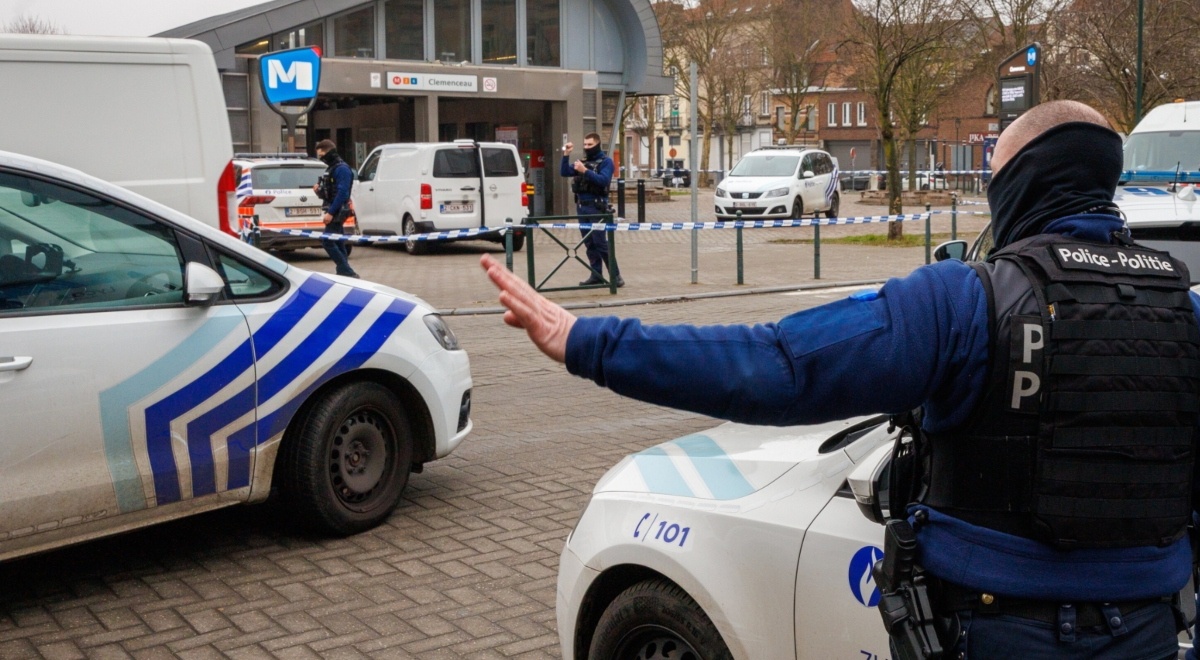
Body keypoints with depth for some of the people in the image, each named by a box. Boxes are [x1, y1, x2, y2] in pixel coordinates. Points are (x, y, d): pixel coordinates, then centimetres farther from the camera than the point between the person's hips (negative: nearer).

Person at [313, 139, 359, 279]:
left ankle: (348, 273, -13)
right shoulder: (330, 169, 17)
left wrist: (331, 212, -25)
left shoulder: (342, 169, -14)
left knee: (327, 241, -13)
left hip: (338, 211, -10)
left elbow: (342, 193, -22)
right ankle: (344, 273, 13)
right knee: (338, 243, 10)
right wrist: (319, 191, 0)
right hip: (334, 211, 10)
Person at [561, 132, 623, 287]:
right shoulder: (582, 162, 16)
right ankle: (596, 275, 12)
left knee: (600, 242, -10)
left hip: (596, 206, -7)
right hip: (581, 206, 7)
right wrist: (566, 155, -4)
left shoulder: (605, 161, -2)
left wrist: (585, 171, -24)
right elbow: (564, 172, 9)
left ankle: (615, 275, -6)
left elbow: (604, 180, -17)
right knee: (589, 243, 7)